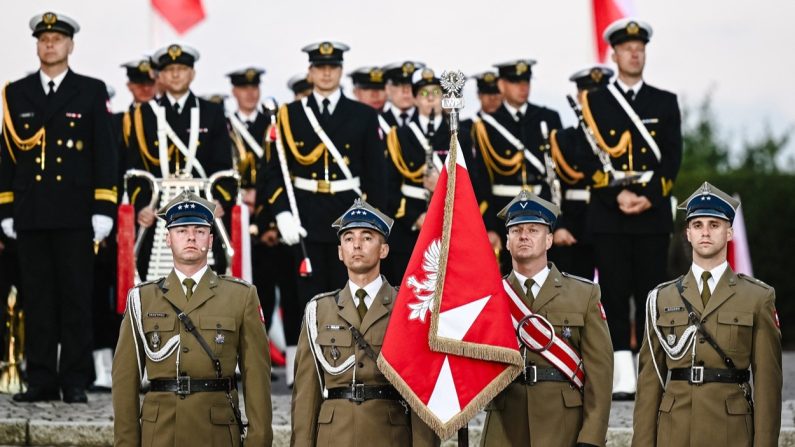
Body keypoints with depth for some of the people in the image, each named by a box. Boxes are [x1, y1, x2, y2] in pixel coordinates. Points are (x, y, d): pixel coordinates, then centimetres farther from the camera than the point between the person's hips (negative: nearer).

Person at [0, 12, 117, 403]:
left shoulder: (91, 92, 6)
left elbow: (104, 153, 3)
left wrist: (104, 209, -5)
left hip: (75, 212, -2)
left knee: (76, 298, -1)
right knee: (37, 298, 3)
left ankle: (75, 381, 3)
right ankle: (41, 380, 6)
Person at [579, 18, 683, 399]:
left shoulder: (665, 102, 11)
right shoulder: (593, 103, 7)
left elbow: (673, 157, 3)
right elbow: (589, 159, -1)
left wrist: (649, 196, -11)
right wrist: (618, 195, -13)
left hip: (653, 213, 1)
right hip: (608, 214, -1)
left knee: (651, 293, -1)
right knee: (615, 295, -3)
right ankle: (623, 378, -3)